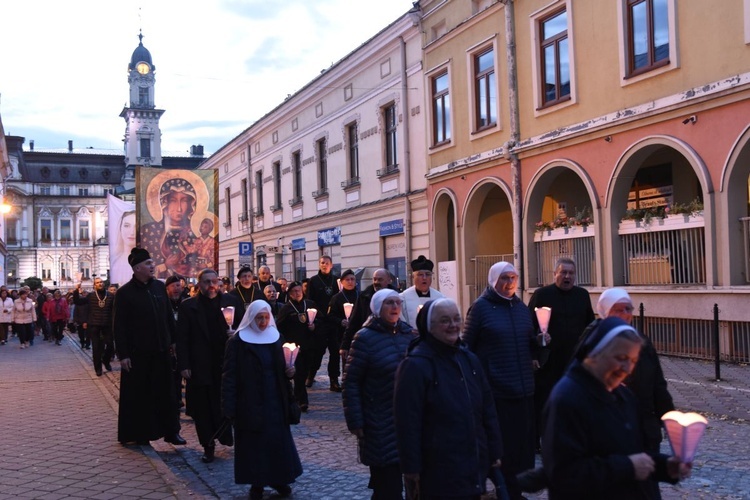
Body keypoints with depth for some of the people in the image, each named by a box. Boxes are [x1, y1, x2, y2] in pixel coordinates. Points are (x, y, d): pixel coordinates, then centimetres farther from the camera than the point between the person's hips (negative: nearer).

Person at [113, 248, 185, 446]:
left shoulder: (160, 287, 5)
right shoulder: (125, 293, -8)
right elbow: (119, 326, -8)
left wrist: (173, 341, 9)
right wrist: (122, 354, -11)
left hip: (161, 350, 4)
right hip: (137, 353, -4)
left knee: (166, 392, 8)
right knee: (138, 394, 5)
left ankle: (171, 430, 16)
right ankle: (139, 434, 18)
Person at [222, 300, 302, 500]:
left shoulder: (275, 337, 6)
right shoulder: (238, 341, -8)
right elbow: (230, 375, -10)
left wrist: (288, 371, -8)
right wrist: (229, 406, -15)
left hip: (275, 400, 4)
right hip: (250, 402, -4)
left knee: (278, 439, 8)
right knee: (254, 443, 4)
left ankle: (278, 478, 25)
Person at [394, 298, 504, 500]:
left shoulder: (469, 359, 11)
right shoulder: (416, 365, -14)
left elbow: (487, 409, 15)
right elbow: (407, 422, -16)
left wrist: (494, 451, 13)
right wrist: (411, 468, -16)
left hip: (474, 466, 7)